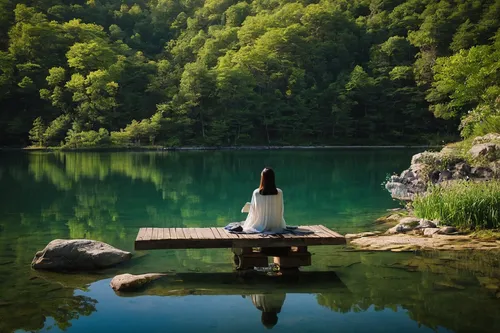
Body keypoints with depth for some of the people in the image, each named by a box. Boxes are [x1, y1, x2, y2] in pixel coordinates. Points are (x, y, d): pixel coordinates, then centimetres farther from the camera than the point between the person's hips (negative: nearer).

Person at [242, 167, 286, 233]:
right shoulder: (279, 192, -11)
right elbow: (281, 211, -1)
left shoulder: (256, 193, -15)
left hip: (260, 227, -1)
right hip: (277, 227, 1)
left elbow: (252, 212, -7)